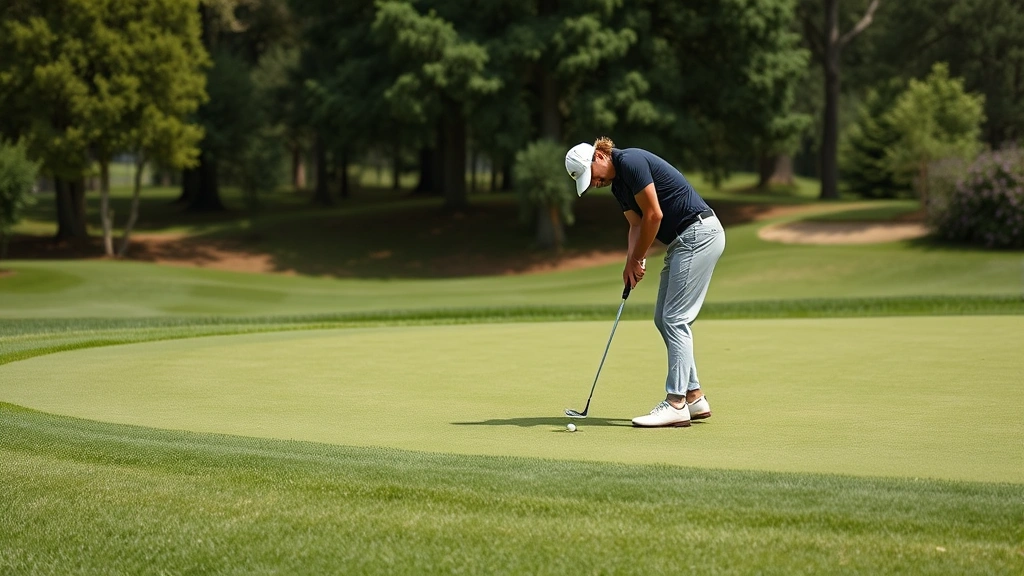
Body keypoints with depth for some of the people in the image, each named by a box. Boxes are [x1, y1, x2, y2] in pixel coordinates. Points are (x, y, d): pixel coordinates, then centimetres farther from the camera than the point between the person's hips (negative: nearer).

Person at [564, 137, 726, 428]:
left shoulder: (631, 162, -16)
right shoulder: (617, 184, 15)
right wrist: (631, 261, -4)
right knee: (664, 319, 11)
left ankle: (675, 403, -10)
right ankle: (693, 397, 14)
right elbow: (637, 224, 15)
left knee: (675, 319, -11)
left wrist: (637, 258, -6)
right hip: (683, 240, 10)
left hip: (698, 234, -10)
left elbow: (653, 215, -17)